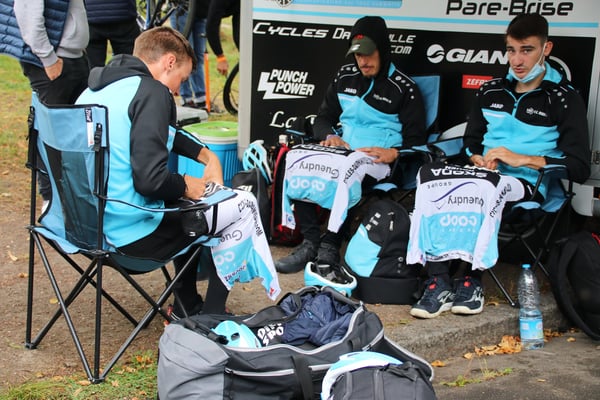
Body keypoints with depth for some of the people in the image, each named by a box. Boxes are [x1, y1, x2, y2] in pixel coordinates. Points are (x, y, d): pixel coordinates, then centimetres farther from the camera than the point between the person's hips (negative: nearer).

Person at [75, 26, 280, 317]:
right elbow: (150, 180, -27)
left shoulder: (95, 89, 11)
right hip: (132, 232, -9)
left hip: (92, 218, 9)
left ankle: (188, 307, 35)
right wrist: (186, 186, -7)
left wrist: (207, 156, 20)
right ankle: (211, 319, 14)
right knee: (243, 206, 7)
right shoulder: (151, 92, -17)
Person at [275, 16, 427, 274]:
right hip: (342, 151, 6)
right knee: (295, 160, -21)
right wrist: (330, 136, -5)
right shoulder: (345, 77, 14)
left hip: (380, 161, -5)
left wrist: (393, 154, -23)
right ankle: (310, 242, -19)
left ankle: (329, 247, -25)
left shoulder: (404, 88, -1)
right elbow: (323, 119, 19)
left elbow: (416, 142, -2)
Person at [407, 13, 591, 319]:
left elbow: (580, 168, -6)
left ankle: (473, 280, -26)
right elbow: (470, 143, 26)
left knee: (485, 186, -40)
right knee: (430, 173, -28)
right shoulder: (491, 92, 17)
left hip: (529, 184, -5)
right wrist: (478, 159, 1)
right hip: (486, 175, 5)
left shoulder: (564, 99, 1)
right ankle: (438, 283, -32)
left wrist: (522, 159, -14)